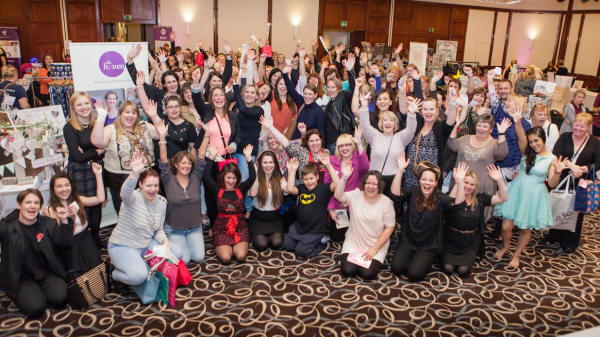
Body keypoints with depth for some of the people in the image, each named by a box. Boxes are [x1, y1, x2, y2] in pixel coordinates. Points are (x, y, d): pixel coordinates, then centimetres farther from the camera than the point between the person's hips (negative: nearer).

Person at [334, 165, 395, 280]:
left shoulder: (386, 202, -10)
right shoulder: (356, 195, -5)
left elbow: (389, 228, -8)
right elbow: (338, 196, -21)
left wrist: (374, 249, -12)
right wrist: (344, 177, -34)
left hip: (376, 246, -1)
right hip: (353, 243, 2)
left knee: (367, 274, -17)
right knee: (347, 271, -14)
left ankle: (374, 261, 16)